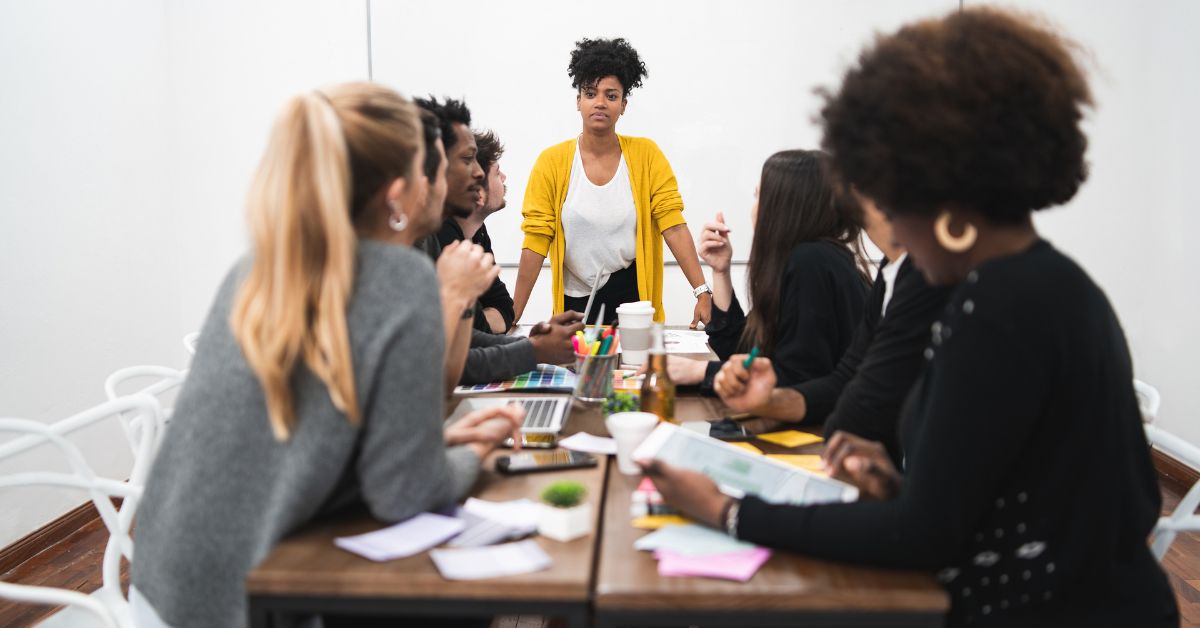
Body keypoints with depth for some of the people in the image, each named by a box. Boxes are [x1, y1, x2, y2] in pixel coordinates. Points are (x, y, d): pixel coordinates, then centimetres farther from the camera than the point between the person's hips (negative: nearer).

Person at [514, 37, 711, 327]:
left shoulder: (646, 154, -3)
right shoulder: (552, 162, -5)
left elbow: (674, 227, -9)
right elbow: (535, 242, -7)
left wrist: (703, 293, -19)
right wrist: (513, 317, -12)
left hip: (633, 295, 0)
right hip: (574, 302, 0)